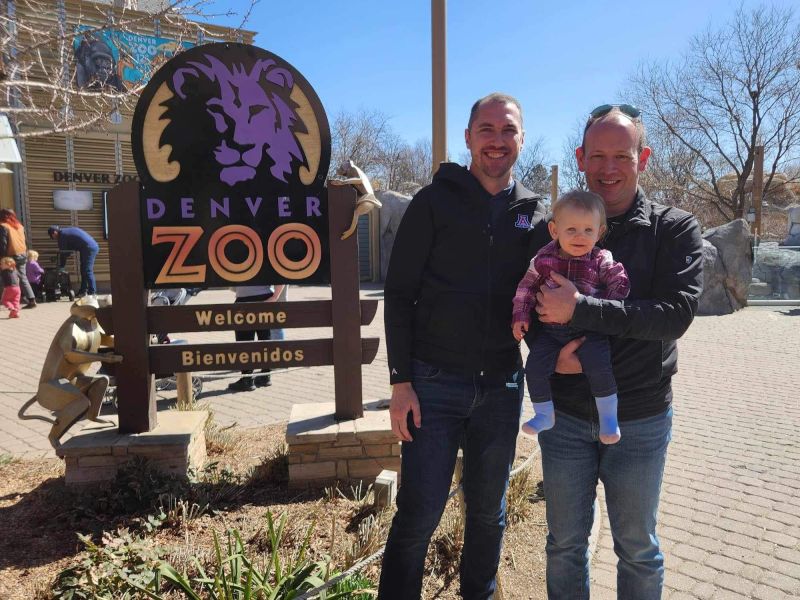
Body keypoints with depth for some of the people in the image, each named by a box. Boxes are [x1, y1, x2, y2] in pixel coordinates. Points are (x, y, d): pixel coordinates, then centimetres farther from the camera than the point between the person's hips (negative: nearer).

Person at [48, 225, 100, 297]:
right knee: (84, 270, 15)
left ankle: (92, 293, -9)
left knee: (87, 271, -9)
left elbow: (63, 252, -2)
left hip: (88, 249, -10)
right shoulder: (67, 231, 23)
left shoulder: (62, 235, -5)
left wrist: (61, 266, 8)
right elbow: (68, 250, 25)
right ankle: (83, 291, 19)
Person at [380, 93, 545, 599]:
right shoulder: (435, 201, -2)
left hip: (502, 386, 4)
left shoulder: (535, 212, 7)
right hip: (433, 384, -3)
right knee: (419, 514, 2)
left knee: (489, 511, 17)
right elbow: (399, 293, -4)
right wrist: (401, 381, -10)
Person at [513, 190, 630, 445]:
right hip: (551, 331, 2)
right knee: (534, 368, -9)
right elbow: (527, 286, 7)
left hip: (589, 331, -2)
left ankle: (608, 416, 3)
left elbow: (620, 283, 1)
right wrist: (520, 315, 1)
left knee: (598, 367, -23)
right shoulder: (543, 259, -3)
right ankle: (544, 414, 15)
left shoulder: (602, 261, -7)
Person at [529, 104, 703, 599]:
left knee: (638, 548, 17)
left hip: (640, 418, -1)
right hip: (565, 414, 2)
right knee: (565, 544, 16)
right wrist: (551, 353, -18)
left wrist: (579, 309, -26)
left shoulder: (676, 229, -5)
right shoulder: (553, 233, 2)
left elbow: (677, 313, -18)